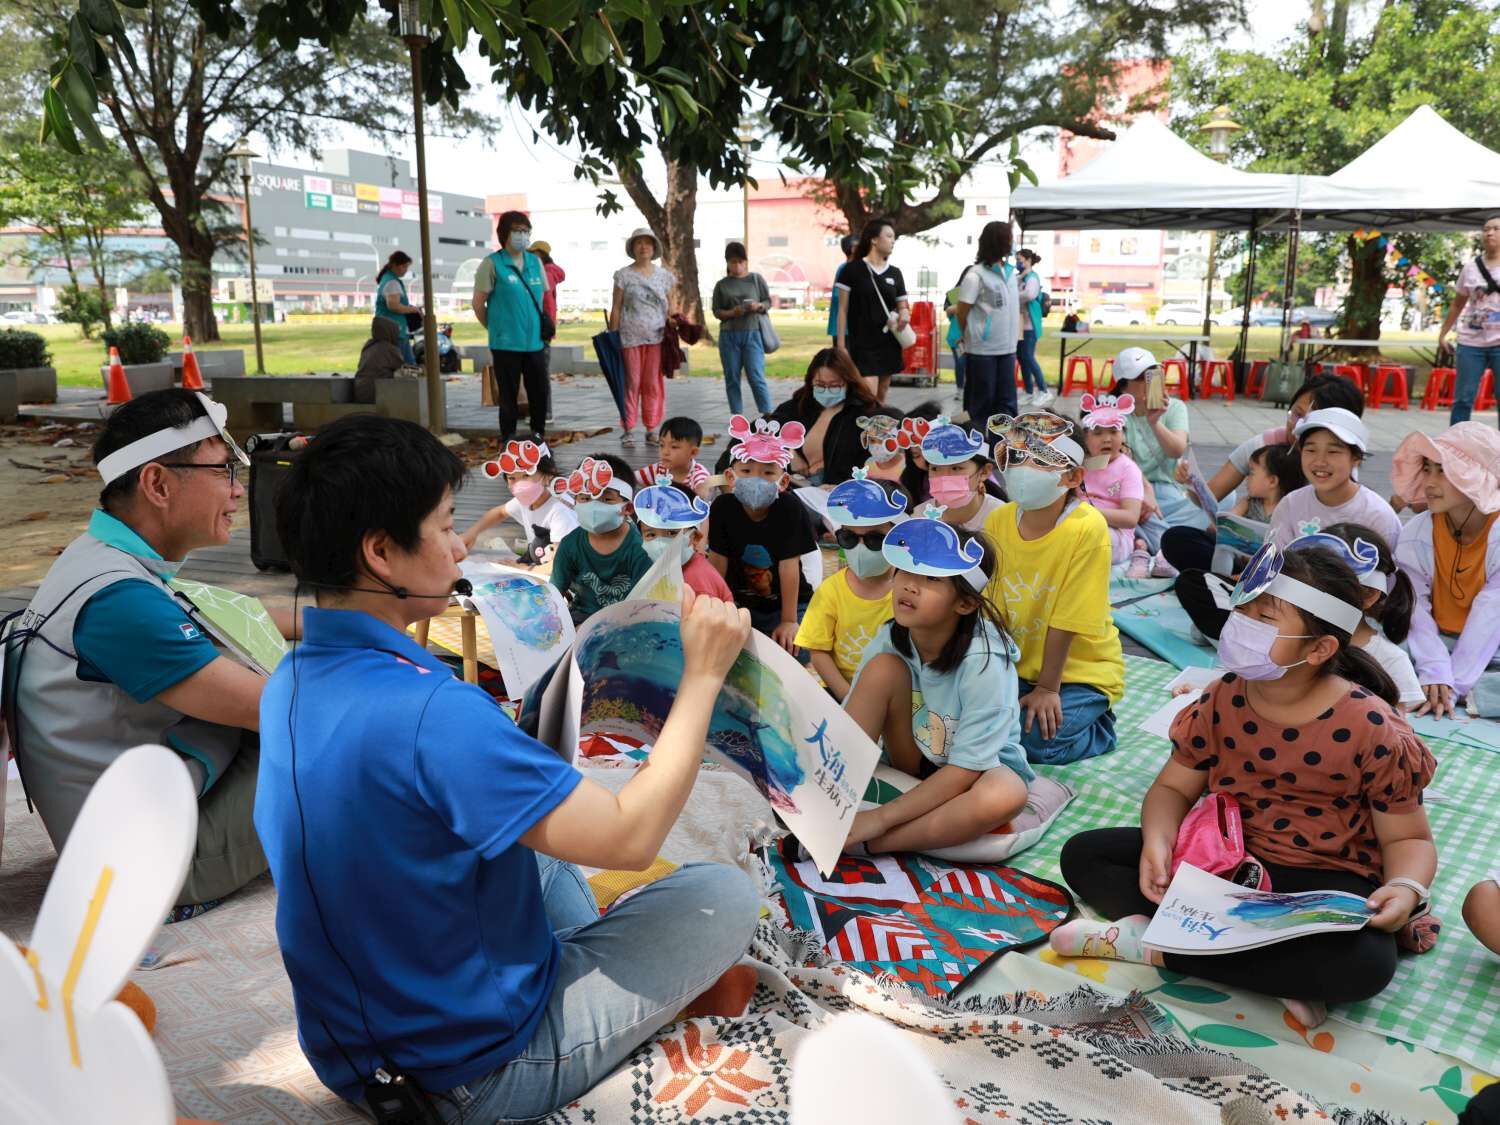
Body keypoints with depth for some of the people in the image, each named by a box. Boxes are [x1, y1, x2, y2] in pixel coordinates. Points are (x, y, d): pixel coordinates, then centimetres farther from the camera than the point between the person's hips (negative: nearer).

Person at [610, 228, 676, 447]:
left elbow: (668, 307, 13)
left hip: (657, 337, 2)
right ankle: (628, 430, 6)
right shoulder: (624, 275, 3)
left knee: (653, 384, 3)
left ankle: (652, 429, 10)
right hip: (630, 337, -2)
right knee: (631, 383, 0)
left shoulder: (664, 275, 10)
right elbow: (616, 308, 3)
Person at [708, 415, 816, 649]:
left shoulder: (790, 509, -20)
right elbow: (718, 562, -9)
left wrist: (789, 621, -17)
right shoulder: (722, 508, -14)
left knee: (789, 647, -23)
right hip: (739, 601, 2)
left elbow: (789, 566, -20)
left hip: (786, 602, -2)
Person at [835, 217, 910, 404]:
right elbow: (843, 308, -3)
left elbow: (902, 306, 16)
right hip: (863, 343, -5)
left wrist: (904, 314, -9)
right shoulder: (852, 269, -4)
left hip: (889, 342, 5)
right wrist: (841, 343, -8)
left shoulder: (895, 273, 10)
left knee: (881, 398, 9)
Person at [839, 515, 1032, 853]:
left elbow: (966, 768, -27)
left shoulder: (982, 662, -29)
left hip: (981, 769, -3)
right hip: (916, 761, 4)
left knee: (1004, 796, -40)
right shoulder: (890, 640, -16)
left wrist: (882, 817, -31)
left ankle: (856, 845, -27)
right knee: (883, 668, -22)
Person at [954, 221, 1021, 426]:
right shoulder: (976, 274, -11)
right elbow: (962, 312, -6)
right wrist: (972, 336, 7)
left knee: (1006, 401, 7)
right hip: (982, 349, -6)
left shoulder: (1010, 271, 10)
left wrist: (1013, 338, 14)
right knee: (983, 401, 3)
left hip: (1007, 348, 6)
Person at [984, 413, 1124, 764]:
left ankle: (1098, 726, 7)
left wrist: (1048, 688, -16)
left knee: (1036, 739, -24)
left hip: (1082, 670, -4)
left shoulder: (1087, 528, -23)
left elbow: (1066, 621, -20)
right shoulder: (998, 521, -6)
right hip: (1017, 666, 4)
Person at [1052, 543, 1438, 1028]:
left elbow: (1409, 838, -6)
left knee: (1366, 962, -38)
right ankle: (1272, 970, -22)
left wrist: (1406, 889, -30)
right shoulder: (1224, 700, -6)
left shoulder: (1372, 730, -17)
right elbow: (1172, 787, 2)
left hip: (1322, 882, -4)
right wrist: (1157, 841, -21)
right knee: (1083, 854, -10)